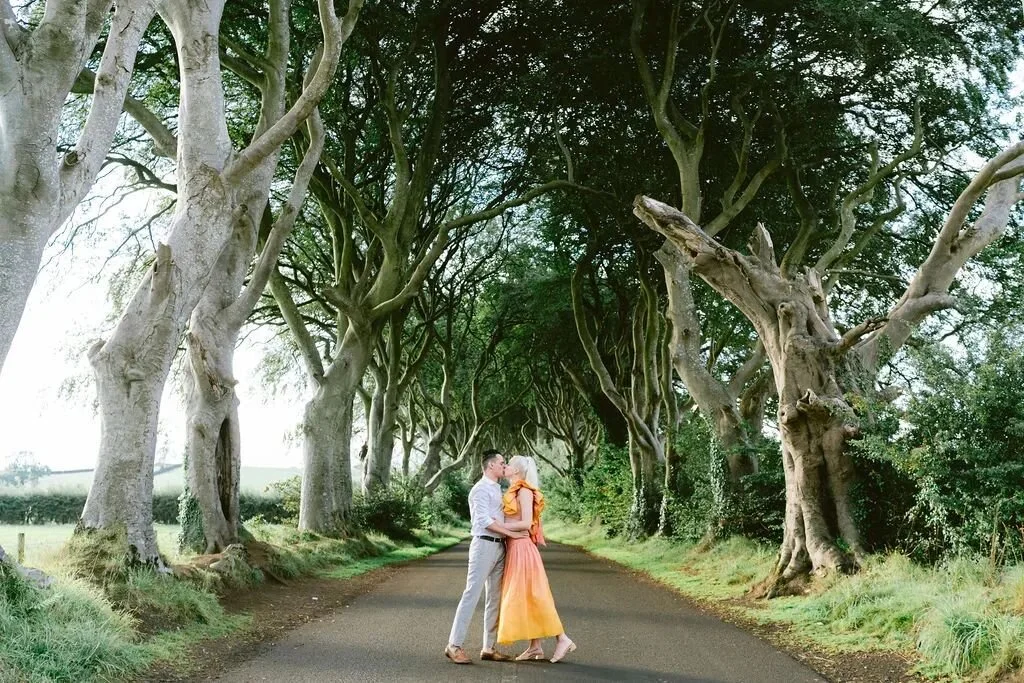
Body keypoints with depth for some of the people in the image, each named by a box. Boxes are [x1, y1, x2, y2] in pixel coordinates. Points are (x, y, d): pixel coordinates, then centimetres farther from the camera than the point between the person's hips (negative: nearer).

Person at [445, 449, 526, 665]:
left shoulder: (497, 489, 18)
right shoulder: (481, 489, -8)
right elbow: (484, 520, -17)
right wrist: (512, 533, -15)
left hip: (499, 546, 9)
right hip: (484, 544, -9)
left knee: (494, 598, 8)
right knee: (472, 594, -8)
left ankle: (489, 647, 13)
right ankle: (454, 645, -4)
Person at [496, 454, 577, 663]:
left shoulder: (524, 491, -11)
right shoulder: (513, 492, 14)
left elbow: (526, 523, -18)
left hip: (521, 547, -9)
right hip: (513, 547, 9)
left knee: (532, 595, -7)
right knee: (520, 597, 8)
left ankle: (563, 639, 0)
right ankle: (535, 646, 12)